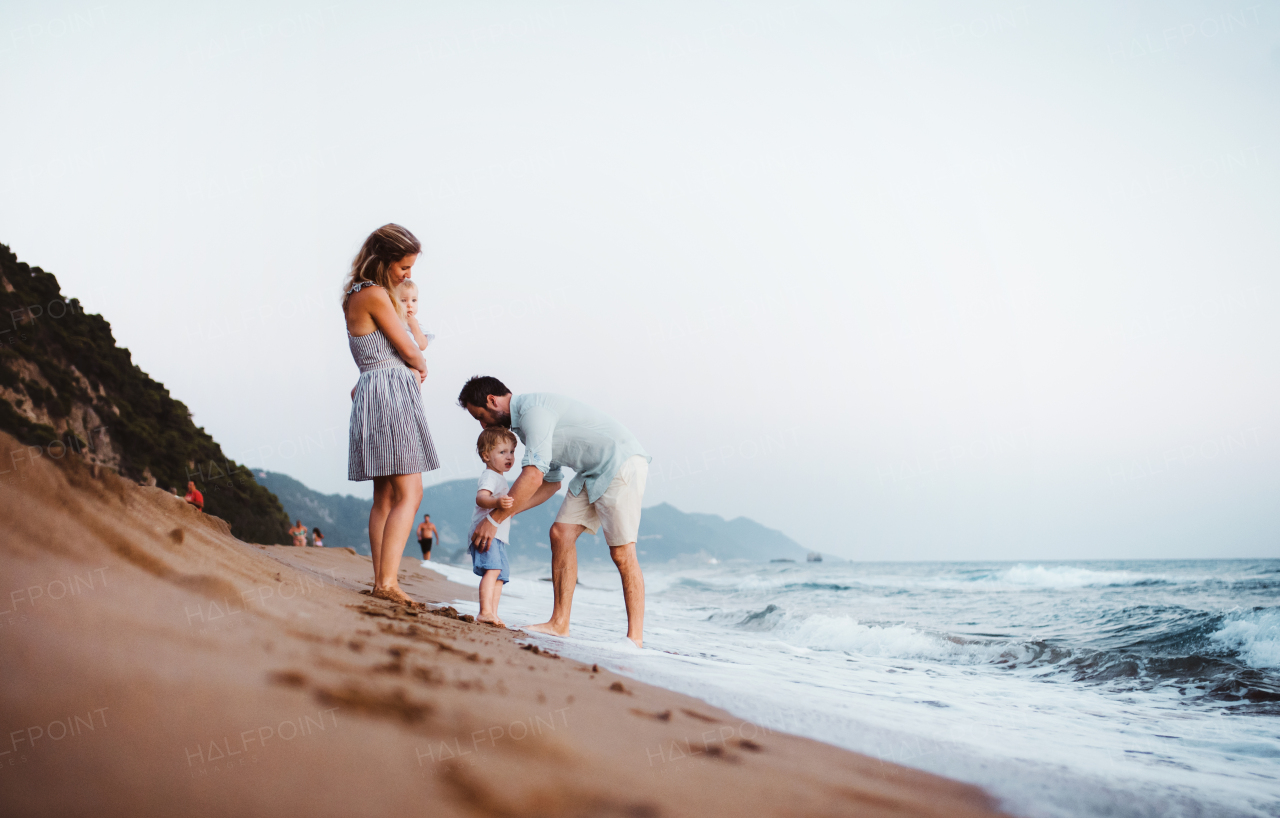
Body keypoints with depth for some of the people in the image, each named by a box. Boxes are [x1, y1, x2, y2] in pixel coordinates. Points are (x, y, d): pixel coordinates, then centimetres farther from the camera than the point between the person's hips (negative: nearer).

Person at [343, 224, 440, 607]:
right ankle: (388, 580, -19)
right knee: (409, 494, -13)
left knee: (385, 497, 9)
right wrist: (421, 366, 12)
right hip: (390, 393, -10)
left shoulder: (356, 296, 19)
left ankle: (380, 581, 9)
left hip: (372, 390, 10)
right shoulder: (375, 295, -11)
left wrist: (412, 369, 1)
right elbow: (410, 351, -9)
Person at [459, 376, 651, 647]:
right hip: (592, 472, 10)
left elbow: (533, 475, -27)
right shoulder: (522, 422, 15)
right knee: (562, 532, 1)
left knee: (621, 551, -12)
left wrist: (495, 519, -20)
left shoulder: (533, 409, -18)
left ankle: (635, 636, -7)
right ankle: (559, 623, 1)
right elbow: (550, 483, 20)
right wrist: (507, 512, 10)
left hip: (622, 462, -10)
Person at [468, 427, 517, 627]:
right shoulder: (489, 476, -10)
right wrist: (497, 502, -47)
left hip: (497, 537, 11)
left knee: (500, 575, 8)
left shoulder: (500, 479, 23)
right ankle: (485, 612, -33)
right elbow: (480, 498, -30)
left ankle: (493, 613, 9)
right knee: (492, 569, -25)